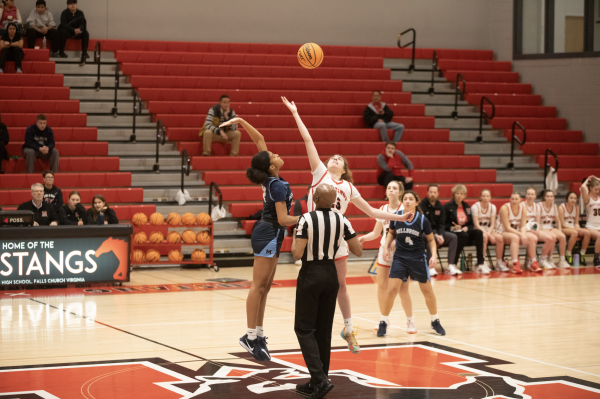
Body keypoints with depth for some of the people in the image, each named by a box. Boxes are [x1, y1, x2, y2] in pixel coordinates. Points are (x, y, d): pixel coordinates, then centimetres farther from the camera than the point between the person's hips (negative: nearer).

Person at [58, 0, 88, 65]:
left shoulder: (80, 13, -2)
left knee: (86, 33, -25)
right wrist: (74, 30, -40)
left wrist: (79, 29, -36)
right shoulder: (65, 13, -10)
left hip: (77, 33, 3)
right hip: (67, 32, -3)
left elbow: (83, 24, -11)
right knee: (63, 31, -35)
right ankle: (61, 52, -23)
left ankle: (84, 54, -22)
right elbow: (64, 24, -23)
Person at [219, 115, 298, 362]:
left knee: (264, 287, 9)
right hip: (269, 235, -9)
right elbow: (283, 219, -21)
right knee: (259, 286, -8)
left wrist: (240, 121, 8)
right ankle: (251, 336, -7)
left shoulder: (269, 178, 3)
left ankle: (257, 335, 11)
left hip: (270, 235, 9)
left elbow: (259, 139, 9)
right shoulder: (278, 185, -19)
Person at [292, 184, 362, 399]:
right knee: (323, 330, 12)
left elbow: (297, 253, -19)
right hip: (331, 274, 5)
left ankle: (320, 379, -14)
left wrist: (294, 239, 2)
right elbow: (358, 251, 4)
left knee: (304, 328, 1)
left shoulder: (306, 219, -15)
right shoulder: (341, 220, -1)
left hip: (310, 275, -5)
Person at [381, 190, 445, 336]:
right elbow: (391, 232, 14)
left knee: (427, 290, 7)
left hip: (418, 258, 0)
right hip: (400, 257, 0)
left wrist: (434, 254, -10)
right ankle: (383, 323, 2)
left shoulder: (422, 220, -10)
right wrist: (386, 246, 0)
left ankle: (435, 321, 28)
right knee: (392, 289, -11)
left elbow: (431, 239, 3)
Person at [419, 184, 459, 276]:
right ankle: (431, 268, -39)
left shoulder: (440, 207, 9)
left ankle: (451, 266, -20)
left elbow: (441, 224, 6)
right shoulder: (422, 205, -9)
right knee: (431, 238, -38)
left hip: (437, 232, 6)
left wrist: (441, 235, -15)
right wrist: (435, 235, -23)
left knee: (453, 237, -14)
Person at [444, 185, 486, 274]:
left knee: (479, 233, -24)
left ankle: (480, 264, -27)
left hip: (465, 231, 5)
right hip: (452, 233, -5)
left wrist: (466, 228, -5)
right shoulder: (448, 206, 3)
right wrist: (452, 228, -20)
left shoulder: (467, 207, 18)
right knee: (464, 235, -36)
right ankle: (452, 266, -34)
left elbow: (471, 224, 16)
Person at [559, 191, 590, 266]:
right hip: (564, 229, -6)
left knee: (587, 232, -23)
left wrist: (578, 229, -13)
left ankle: (582, 255, -14)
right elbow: (563, 224, -12)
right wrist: (575, 229, -21)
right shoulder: (561, 207, -9)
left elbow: (576, 223, 10)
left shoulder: (576, 207, 9)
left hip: (573, 228, 6)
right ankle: (568, 255, -26)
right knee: (574, 233, -39)